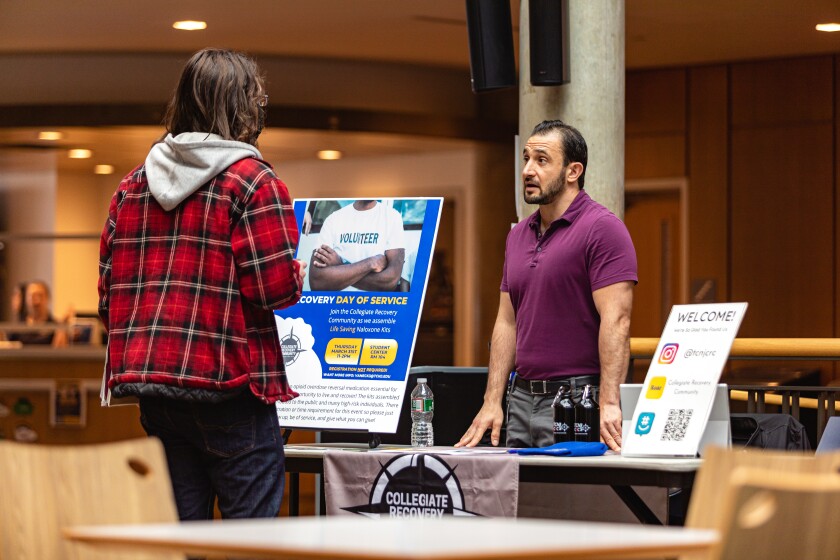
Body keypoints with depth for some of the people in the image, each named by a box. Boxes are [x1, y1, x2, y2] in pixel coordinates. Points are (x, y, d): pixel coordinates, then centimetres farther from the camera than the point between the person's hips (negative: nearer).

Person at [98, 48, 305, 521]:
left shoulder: (133, 185, 12)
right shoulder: (253, 180, -8)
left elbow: (109, 290, 11)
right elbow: (275, 288, -13)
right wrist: (299, 275, 8)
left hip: (152, 384, 6)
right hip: (229, 381, -6)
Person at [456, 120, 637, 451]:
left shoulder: (603, 228, -10)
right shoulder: (518, 235, 15)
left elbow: (616, 321, -17)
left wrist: (609, 403, -25)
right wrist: (492, 401, 8)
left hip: (577, 400, -7)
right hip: (522, 398, 7)